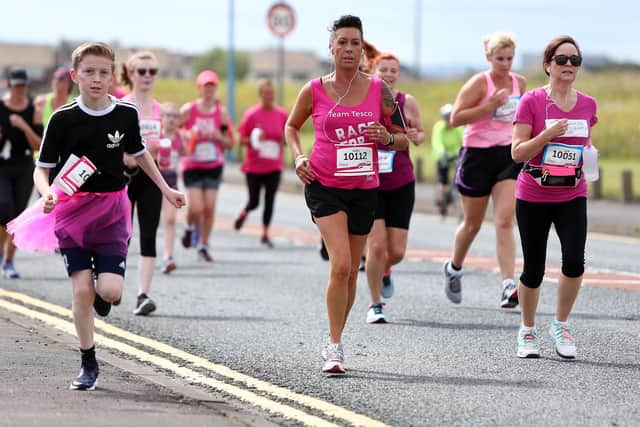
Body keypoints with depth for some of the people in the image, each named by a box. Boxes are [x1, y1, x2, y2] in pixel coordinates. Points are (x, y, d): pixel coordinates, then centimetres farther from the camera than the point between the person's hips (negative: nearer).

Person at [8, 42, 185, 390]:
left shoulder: (126, 114, -1)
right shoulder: (63, 119, -7)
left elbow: (139, 152, 18)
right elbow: (42, 167, -2)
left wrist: (165, 189, 21)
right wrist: (47, 193, -23)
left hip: (112, 209, 1)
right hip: (73, 209, -1)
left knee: (110, 290, -14)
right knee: (81, 289, -7)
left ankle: (100, 292, 25)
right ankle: (88, 364, 9)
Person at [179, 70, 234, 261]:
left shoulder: (221, 112, 2)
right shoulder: (188, 110, -4)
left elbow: (230, 143, 6)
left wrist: (219, 136, -14)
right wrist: (188, 136, -14)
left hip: (214, 166, 2)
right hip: (192, 165, -2)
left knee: (209, 207, -4)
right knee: (195, 208, -11)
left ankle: (203, 246, 11)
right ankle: (190, 227, 23)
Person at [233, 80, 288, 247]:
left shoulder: (282, 115, 2)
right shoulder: (251, 114, -7)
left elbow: (287, 137, 13)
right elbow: (241, 139, -3)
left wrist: (284, 139, -10)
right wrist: (255, 140, -21)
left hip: (274, 166, 2)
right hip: (254, 166, -2)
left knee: (269, 201, 0)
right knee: (254, 202, 1)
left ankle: (265, 234, 8)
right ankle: (244, 213, 35)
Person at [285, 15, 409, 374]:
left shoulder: (378, 89, 1)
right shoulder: (315, 91, -2)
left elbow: (404, 139, 9)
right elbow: (292, 126, 16)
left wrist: (387, 138, -13)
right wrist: (299, 156, -1)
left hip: (365, 189, 3)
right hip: (324, 186, -3)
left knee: (350, 272, 11)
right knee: (341, 265, -19)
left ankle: (334, 342, 28)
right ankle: (335, 347, -12)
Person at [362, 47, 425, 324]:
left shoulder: (407, 103, 0)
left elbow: (421, 133, 12)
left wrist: (416, 137, -10)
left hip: (401, 186, 2)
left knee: (397, 252, 2)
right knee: (376, 246, -12)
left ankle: (384, 271, 39)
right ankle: (375, 304, 5)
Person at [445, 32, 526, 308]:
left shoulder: (519, 83, 6)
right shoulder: (479, 83, -10)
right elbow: (455, 118, -17)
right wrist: (491, 105, -23)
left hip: (508, 156, 3)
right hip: (478, 155, -3)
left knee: (505, 221, -12)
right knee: (473, 223, 11)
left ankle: (508, 286, -21)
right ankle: (454, 269, 38)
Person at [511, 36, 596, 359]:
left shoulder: (588, 105, 4)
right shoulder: (532, 101, -8)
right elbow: (518, 153, -10)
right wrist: (548, 135, -22)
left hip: (572, 196, 2)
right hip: (533, 198, -2)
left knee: (574, 262, -16)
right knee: (533, 269, 3)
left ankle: (561, 325, 5)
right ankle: (528, 332, 25)